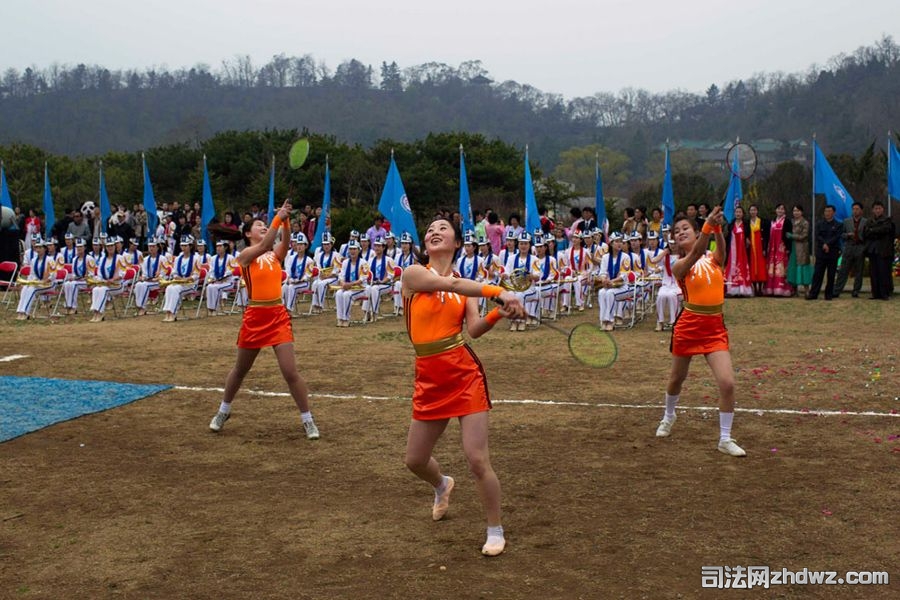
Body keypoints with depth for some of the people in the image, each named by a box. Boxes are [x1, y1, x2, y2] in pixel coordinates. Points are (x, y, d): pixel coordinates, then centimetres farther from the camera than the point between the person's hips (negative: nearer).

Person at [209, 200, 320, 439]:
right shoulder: (245, 255, -2)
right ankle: (223, 411, 37)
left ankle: (307, 420, 6)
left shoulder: (276, 254, 8)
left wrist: (286, 221, -30)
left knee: (290, 372, -5)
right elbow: (263, 246, -22)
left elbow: (285, 243, -15)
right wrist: (278, 218, -28)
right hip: (254, 317, -1)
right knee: (240, 370, 15)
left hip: (278, 316, 2)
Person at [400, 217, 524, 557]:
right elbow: (451, 284, -19)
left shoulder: (466, 286, 6)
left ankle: (495, 531, 13)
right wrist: (499, 292, -30)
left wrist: (498, 314, -29)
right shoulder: (413, 274, -2)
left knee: (477, 460, -8)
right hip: (429, 381, 1)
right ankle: (442, 485, 51)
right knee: (415, 460, 14)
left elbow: (474, 329, -9)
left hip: (464, 376, -1)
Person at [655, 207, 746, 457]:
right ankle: (669, 416, 49)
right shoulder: (679, 266, -5)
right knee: (677, 379, 18)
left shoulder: (713, 259, 2)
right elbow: (695, 255, -27)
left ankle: (725, 439, 3)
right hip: (688, 326, -1)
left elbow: (721, 251, -23)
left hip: (715, 328, 1)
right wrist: (708, 226, -45)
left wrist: (718, 229, -45)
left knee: (727, 383, -13)